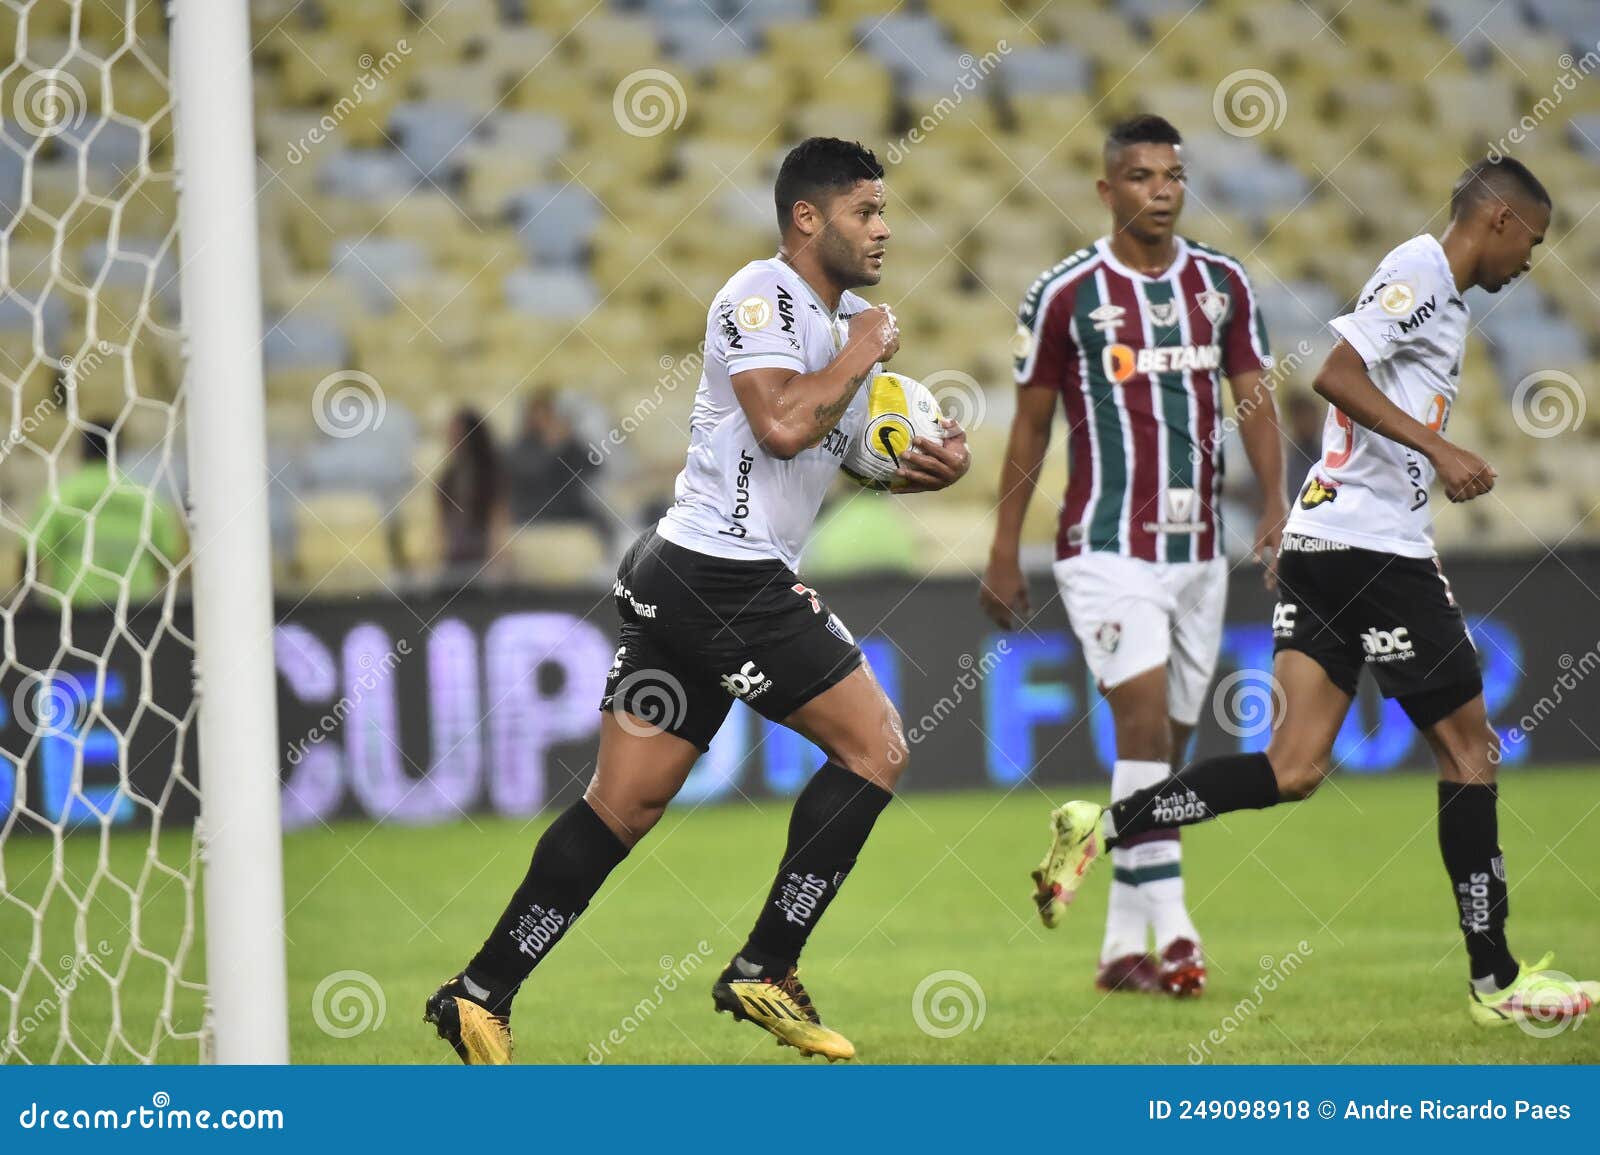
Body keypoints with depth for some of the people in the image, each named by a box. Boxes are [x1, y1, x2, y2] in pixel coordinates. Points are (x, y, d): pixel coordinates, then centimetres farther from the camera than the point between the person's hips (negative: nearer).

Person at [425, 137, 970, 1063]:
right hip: (722, 577, -9)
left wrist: (939, 459, 6)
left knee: (624, 803, 6)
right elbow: (783, 425, -25)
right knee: (875, 745, -4)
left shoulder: (846, 317, 20)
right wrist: (863, 354, -11)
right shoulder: (762, 297, -10)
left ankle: (483, 995, 4)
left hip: (680, 577, 9)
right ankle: (765, 971, -3)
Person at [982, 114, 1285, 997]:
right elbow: (1031, 425, 3)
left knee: (1163, 751, 8)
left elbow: (1253, 399, 8)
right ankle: (1173, 934, -21)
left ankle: (1124, 946, 16)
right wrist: (1003, 551, 3)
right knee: (1146, 721, -18)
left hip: (1198, 552, 5)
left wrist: (1274, 506, -7)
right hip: (1107, 549, -5)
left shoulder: (1222, 284, 7)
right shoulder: (1064, 294, -4)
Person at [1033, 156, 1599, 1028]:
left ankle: (1100, 828, -8)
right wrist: (1440, 449, -22)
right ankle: (1495, 981, 6)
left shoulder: (1432, 290, 22)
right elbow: (1336, 373, -20)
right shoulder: (1421, 270, -8)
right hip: (1375, 544, -9)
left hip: (1321, 540, 9)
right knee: (1467, 749, 0)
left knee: (1294, 769, 1)